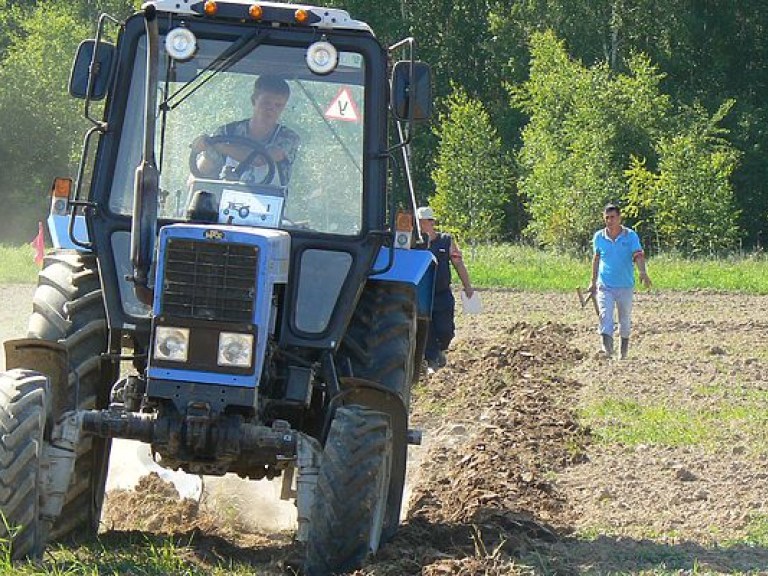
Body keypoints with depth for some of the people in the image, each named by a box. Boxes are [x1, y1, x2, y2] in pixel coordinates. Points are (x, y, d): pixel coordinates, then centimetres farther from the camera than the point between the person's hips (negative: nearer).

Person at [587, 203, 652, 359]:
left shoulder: (631, 236, -5)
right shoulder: (599, 237, 2)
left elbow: (638, 256, -16)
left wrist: (642, 273, -35)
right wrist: (593, 281, 18)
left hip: (625, 286, 0)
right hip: (605, 286, 0)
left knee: (625, 318, 13)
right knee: (605, 316, -18)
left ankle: (624, 345, 32)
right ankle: (607, 347, -28)